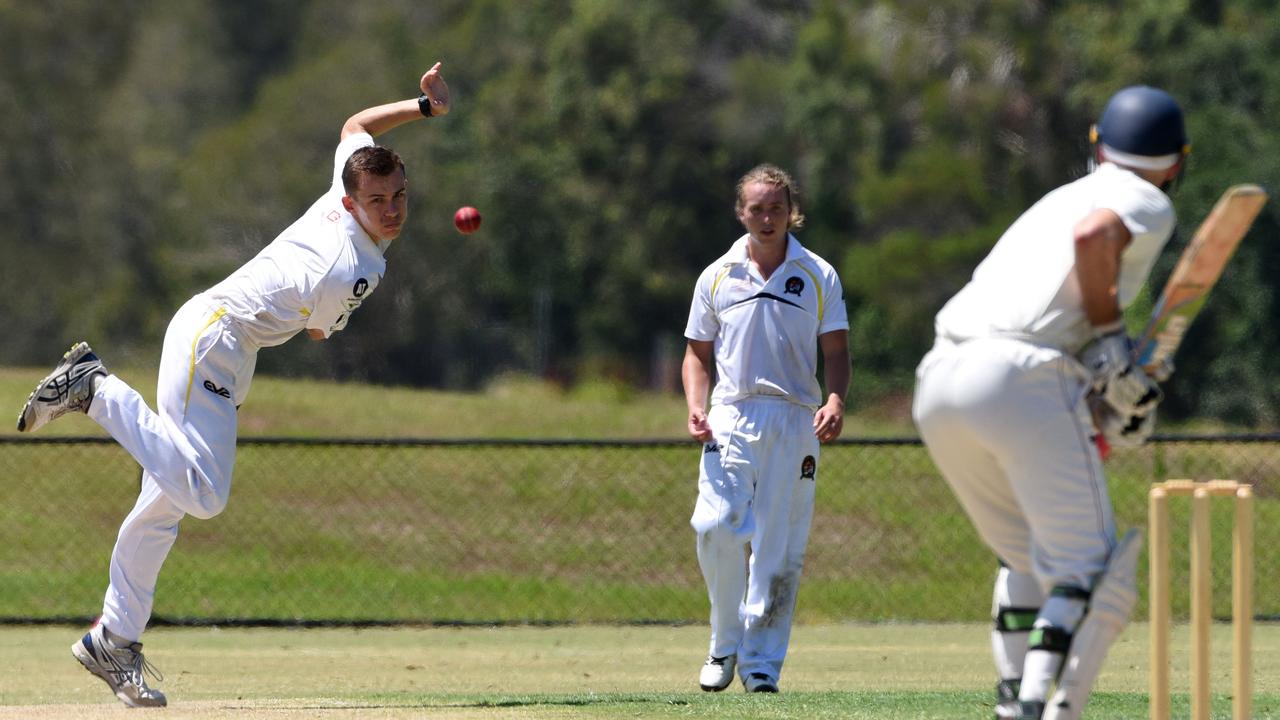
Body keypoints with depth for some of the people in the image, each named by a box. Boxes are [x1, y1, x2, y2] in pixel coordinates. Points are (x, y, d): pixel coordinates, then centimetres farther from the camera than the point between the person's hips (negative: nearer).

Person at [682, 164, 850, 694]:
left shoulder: (818, 276, 7)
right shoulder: (717, 277, 10)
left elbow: (835, 351, 5)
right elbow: (698, 352, 14)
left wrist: (834, 402, -14)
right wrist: (696, 410, -3)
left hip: (795, 421, 0)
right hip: (731, 419, 0)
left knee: (779, 547, -3)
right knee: (715, 528, -16)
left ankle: (762, 663, 3)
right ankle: (725, 643, 3)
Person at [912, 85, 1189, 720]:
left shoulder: (1059, 199, 31)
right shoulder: (1148, 204, 8)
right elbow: (1093, 235, -15)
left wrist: (1113, 389, 12)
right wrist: (1111, 338, -6)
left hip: (937, 382, 7)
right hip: (1025, 379, -7)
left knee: (1026, 556, 22)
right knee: (1093, 572, -3)